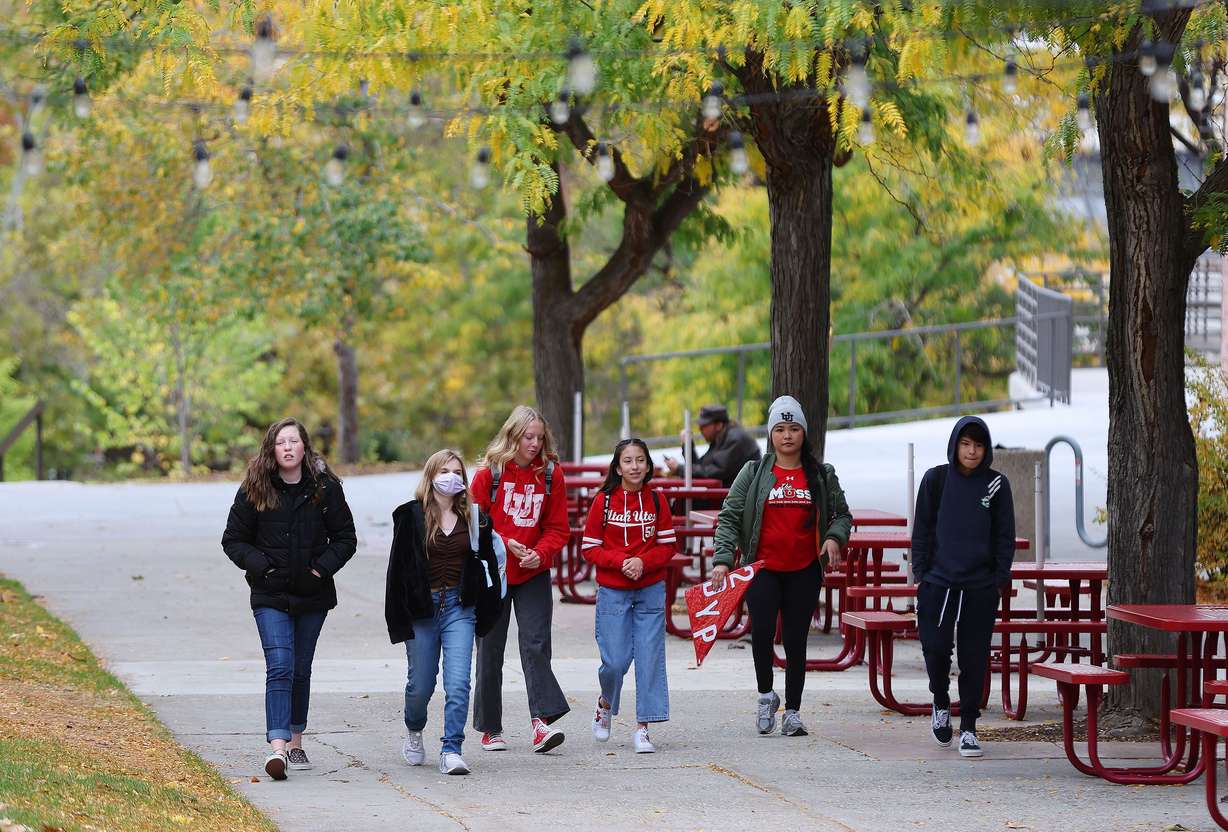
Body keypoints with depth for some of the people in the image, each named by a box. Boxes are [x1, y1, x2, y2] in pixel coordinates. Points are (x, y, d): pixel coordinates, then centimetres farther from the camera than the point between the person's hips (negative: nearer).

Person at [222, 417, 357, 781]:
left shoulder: (325, 488, -1)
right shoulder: (254, 491, -4)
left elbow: (345, 537, 5)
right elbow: (233, 540, 3)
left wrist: (323, 566, -10)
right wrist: (260, 565, -13)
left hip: (313, 594, 2)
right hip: (271, 596, -2)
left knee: (301, 670, 11)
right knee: (280, 668, -15)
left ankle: (295, 743, 24)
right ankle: (278, 748, -24)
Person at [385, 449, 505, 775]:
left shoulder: (474, 518, 5)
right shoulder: (411, 516, -3)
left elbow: (488, 561, 10)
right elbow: (398, 567, -4)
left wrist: (487, 607, 6)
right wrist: (399, 618, -9)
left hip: (459, 607, 1)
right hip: (422, 608, -1)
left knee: (458, 683, -12)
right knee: (421, 684, 9)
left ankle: (451, 750, -10)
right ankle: (414, 730, 39)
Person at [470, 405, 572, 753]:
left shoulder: (551, 474, 0)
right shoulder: (490, 473, -6)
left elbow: (558, 528, 2)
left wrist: (540, 553, -15)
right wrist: (504, 544, -17)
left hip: (534, 575, 1)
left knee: (535, 645, -11)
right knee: (490, 651, 6)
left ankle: (543, 720, -19)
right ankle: (490, 728, 16)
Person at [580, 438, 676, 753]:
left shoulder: (656, 501, 2)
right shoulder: (604, 501, -3)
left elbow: (668, 546, 4)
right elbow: (590, 548, -2)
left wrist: (643, 562, -13)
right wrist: (621, 561, -16)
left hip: (650, 590, 2)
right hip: (613, 593, -2)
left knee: (650, 659, -3)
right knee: (615, 661, -4)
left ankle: (642, 728, 3)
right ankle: (605, 704, 27)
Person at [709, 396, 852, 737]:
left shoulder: (821, 475, 7)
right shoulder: (754, 473, 3)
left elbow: (842, 514, 16)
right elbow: (730, 516, 2)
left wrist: (835, 537, -6)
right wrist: (722, 559, -10)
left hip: (804, 571, 1)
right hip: (763, 568, -1)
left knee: (795, 641, 3)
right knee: (762, 629, -18)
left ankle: (792, 711, 12)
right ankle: (766, 695, 4)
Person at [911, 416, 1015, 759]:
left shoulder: (996, 484, 4)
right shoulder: (936, 479, 4)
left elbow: (1005, 536, 7)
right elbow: (922, 530, 7)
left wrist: (1001, 577, 0)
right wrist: (920, 571, 1)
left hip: (981, 586, 0)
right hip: (938, 582, 0)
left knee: (974, 658, 0)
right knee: (935, 649, -6)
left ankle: (968, 728, 8)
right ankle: (940, 704, 23)